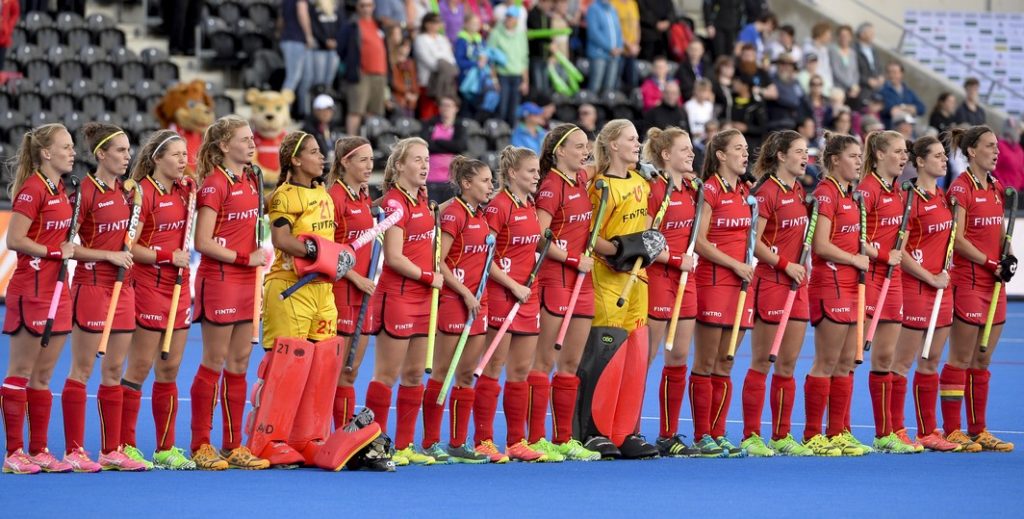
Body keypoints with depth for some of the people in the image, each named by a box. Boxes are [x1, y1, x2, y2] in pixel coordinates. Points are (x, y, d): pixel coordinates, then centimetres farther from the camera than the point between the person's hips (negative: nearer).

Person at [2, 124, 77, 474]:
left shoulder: (59, 191, 13)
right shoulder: (32, 189, -13)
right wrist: (55, 252, -16)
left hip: (56, 290, 9)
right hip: (31, 290, -8)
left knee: (43, 376, 10)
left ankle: (38, 451, 14)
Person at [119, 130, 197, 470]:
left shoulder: (186, 189, 9)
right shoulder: (143, 193, -12)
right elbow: (129, 247, -15)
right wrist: (168, 257, -16)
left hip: (179, 286, 7)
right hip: (149, 286, -7)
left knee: (170, 368, 9)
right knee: (140, 367, -4)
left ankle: (166, 449, 14)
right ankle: (125, 446, 1)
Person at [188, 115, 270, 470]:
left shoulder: (251, 181, 12)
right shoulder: (215, 183, -12)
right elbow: (203, 242, -16)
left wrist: (257, 257, 9)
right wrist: (245, 258, -15)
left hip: (246, 282, 8)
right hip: (219, 281, -8)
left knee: (239, 364, 9)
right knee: (214, 364, -3)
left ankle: (234, 447, 14)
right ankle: (201, 446, 3)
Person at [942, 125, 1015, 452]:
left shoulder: (996, 188, 13)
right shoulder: (961, 187, -10)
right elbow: (958, 240, -15)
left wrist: (1008, 259, 1)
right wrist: (992, 264, -16)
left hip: (993, 283, 8)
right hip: (968, 281, -8)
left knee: (983, 360, 10)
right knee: (961, 359, -4)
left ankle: (979, 430, 14)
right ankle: (952, 431, 0)